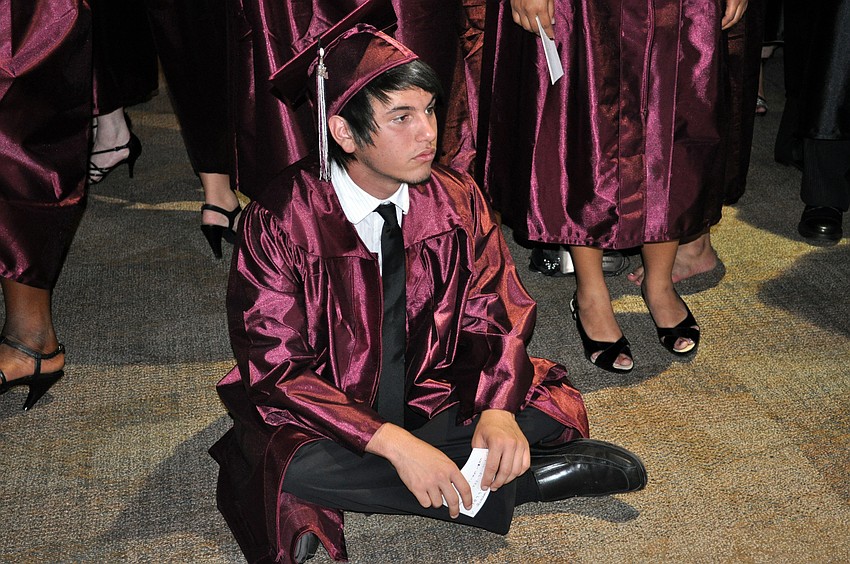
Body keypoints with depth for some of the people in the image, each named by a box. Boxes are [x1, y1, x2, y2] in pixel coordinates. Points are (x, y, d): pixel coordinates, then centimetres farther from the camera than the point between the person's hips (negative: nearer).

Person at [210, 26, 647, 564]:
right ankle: (517, 479, -22)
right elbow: (279, 368, -20)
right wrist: (393, 443, -33)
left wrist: (497, 409, -25)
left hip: (433, 397, 2)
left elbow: (494, 316, -3)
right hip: (328, 416, -1)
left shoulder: (456, 198, -7)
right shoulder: (282, 222, -19)